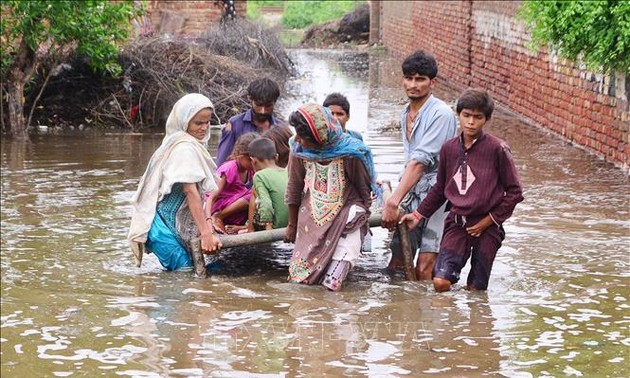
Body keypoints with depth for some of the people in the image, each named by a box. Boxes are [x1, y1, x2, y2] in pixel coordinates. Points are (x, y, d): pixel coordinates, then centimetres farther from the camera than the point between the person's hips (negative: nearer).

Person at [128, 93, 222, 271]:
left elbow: (195, 192, 14)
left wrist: (206, 224, 8)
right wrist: (206, 233, -23)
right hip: (163, 223, -9)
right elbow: (191, 191, -21)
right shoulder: (185, 148, -16)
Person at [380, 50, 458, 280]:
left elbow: (420, 162, -23)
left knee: (423, 271, -13)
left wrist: (393, 201, -28)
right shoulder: (406, 114, 13)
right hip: (412, 196, 8)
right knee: (396, 266, 6)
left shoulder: (441, 114, -15)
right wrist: (397, 200, 17)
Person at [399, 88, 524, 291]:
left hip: (486, 227, -3)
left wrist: (491, 220, -6)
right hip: (457, 224, 3)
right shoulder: (449, 148, 4)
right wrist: (418, 215, 15)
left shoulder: (497, 148, -8)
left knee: (475, 290, 0)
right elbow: (440, 189, 19)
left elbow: (514, 191, -3)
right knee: (440, 282, -13)